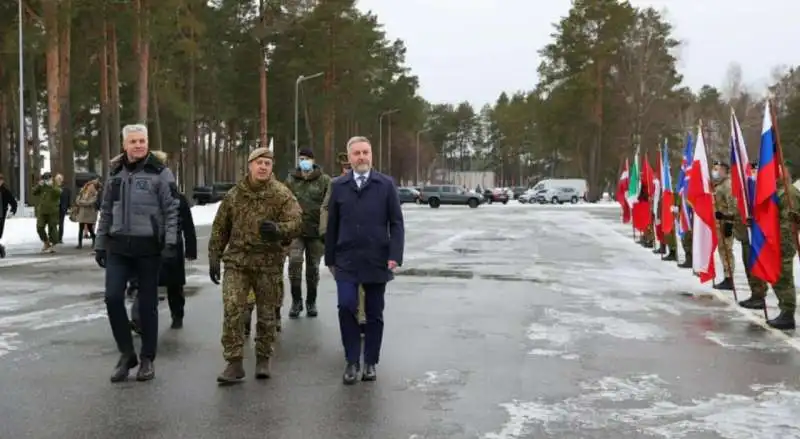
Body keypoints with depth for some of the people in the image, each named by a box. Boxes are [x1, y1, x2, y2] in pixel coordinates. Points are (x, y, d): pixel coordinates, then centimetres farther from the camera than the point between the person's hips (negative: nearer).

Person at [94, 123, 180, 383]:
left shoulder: (160, 172, -4)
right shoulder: (115, 172, 11)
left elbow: (172, 210, -8)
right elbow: (106, 212, 16)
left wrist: (170, 242, -16)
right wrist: (100, 244, 14)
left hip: (148, 247, -4)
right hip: (118, 247, 4)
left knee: (147, 303, 3)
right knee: (113, 297, -5)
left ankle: (147, 359, 16)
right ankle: (126, 353, 12)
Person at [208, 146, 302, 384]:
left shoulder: (282, 194, -5)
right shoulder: (234, 195, 5)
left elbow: (296, 222, -17)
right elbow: (220, 228, 12)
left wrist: (278, 229, -37)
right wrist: (214, 258, 8)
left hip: (269, 263, -1)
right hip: (237, 261, 1)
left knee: (266, 314, 9)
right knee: (232, 311, -9)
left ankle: (263, 360, 25)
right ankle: (234, 363, -2)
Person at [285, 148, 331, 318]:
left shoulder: (324, 180, -1)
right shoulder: (291, 181, 5)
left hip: (316, 232, 0)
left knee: (313, 267, 9)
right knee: (295, 260, -18)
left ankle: (311, 302, 25)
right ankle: (296, 300, -3)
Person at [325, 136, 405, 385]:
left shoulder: (386, 185, 1)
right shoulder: (338, 186, 6)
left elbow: (396, 223, 0)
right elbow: (332, 225, 9)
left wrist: (395, 256, -10)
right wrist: (330, 259, 8)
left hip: (377, 261, 0)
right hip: (346, 261, 0)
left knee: (374, 314, 6)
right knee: (346, 307, -13)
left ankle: (370, 363, 20)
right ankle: (352, 362, 2)